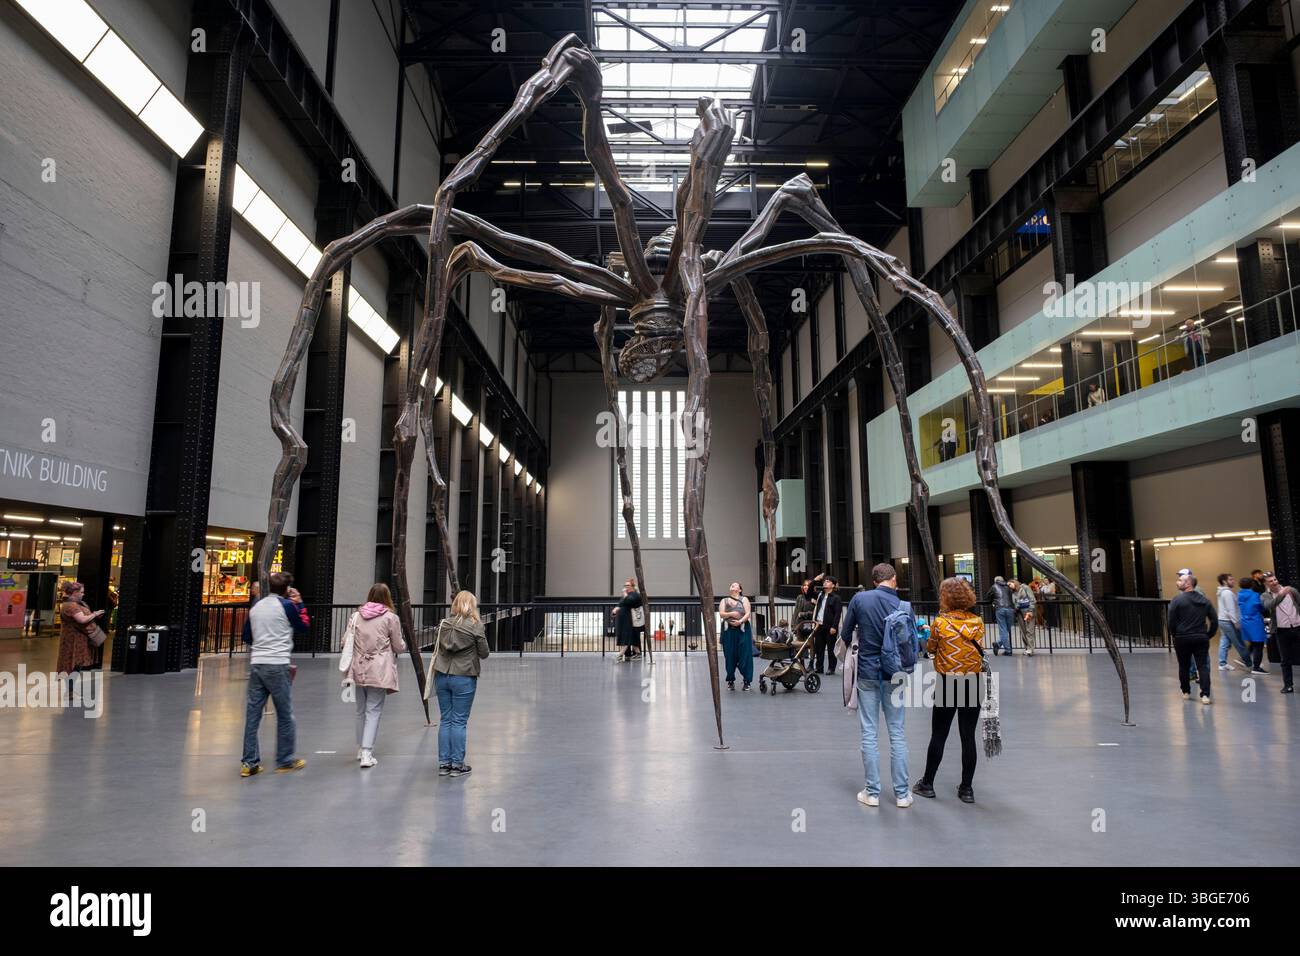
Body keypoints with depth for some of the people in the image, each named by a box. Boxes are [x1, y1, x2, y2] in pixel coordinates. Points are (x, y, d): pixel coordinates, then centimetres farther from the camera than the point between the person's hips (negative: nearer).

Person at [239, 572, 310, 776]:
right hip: (277, 665, -6)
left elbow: (247, 637, 19)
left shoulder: (256, 606, 12)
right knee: (285, 715, 6)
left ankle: (249, 762, 10)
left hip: (256, 664, 6)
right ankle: (285, 761, 13)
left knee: (252, 714, 8)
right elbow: (305, 627, 5)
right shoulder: (287, 605, -6)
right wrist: (300, 604, 9)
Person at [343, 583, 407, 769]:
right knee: (374, 711, 1)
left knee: (361, 710, 18)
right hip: (379, 672, -4)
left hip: (359, 670, 4)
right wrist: (403, 644, 21)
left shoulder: (357, 616, 5)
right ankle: (366, 753, -6)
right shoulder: (390, 617, -5)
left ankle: (361, 749, 31)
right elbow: (399, 647, 0)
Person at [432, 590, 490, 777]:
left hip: (442, 676, 4)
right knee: (459, 721, 3)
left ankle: (444, 763, 16)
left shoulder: (444, 624, 3)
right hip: (464, 678, -4)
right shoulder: (475, 626, -9)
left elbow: (438, 648, 14)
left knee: (445, 720, 11)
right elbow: (484, 653, -3)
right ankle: (457, 764, 9)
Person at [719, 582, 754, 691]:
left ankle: (747, 681, 2)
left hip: (743, 630, -1)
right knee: (730, 656, 1)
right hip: (728, 631, 1)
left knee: (745, 655, -4)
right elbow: (721, 613, 2)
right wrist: (731, 614, -15)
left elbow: (748, 614, -1)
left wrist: (740, 621, -18)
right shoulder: (724, 600, 16)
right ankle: (731, 681, 12)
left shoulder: (744, 599, 11)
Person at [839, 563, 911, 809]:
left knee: (869, 734, 6)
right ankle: (902, 793, 15)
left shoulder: (859, 599, -8)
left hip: (867, 673, -1)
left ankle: (872, 793, 11)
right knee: (897, 734, 9)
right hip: (894, 675, 1)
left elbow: (845, 633, -1)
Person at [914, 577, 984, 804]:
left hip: (947, 684, -3)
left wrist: (926, 633, 21)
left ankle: (927, 783, 19)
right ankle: (966, 788, 15)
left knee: (938, 736, 8)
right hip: (973, 684, 3)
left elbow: (931, 648, 1)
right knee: (968, 736, 9)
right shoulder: (977, 622, -2)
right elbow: (978, 648, 11)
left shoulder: (940, 623, -12)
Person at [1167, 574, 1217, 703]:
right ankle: (1205, 695, -7)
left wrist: (1173, 635, 6)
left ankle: (1186, 692, 20)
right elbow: (1214, 619, 5)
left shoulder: (1177, 600, -9)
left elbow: (1171, 621, -9)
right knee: (1203, 667, 2)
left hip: (1182, 639, -3)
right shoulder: (1205, 600, 6)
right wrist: (1209, 635, 13)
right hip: (1201, 639, 3)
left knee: (1184, 667, 11)